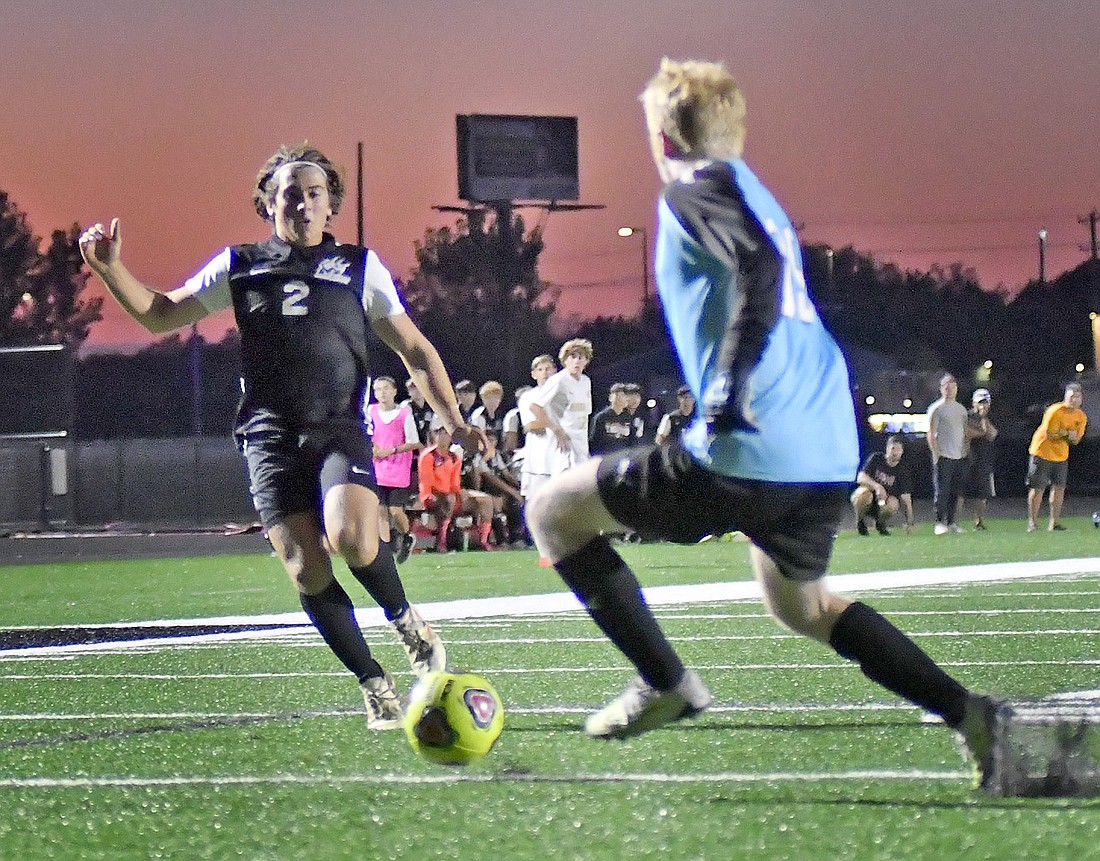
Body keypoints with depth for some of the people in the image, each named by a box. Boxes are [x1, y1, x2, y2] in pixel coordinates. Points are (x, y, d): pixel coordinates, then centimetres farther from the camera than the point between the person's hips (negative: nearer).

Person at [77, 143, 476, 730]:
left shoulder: (360, 267, 11)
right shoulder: (240, 267, 12)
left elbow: (413, 349, 14)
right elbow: (158, 315, 17)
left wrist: (455, 421, 4)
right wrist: (110, 270, 0)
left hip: (339, 429, -1)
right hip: (271, 436, 1)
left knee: (352, 538, -29)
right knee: (307, 572, -11)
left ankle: (405, 618, 1)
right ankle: (375, 686, 2)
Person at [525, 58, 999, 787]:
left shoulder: (695, 188, -4)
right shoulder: (755, 195, 22)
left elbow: (760, 266, -22)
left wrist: (731, 382, -28)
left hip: (751, 455, -9)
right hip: (831, 452, 9)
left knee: (553, 510, 5)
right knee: (802, 604, 32)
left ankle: (665, 681, 1)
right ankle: (974, 717, 19)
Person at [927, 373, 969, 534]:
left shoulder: (961, 409, 16)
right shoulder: (936, 408, -3)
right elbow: (931, 434, -6)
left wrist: (966, 453, 14)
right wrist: (935, 454, -13)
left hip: (960, 456, 6)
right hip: (943, 456, -6)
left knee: (956, 492, 6)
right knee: (941, 491, -8)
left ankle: (951, 522, 12)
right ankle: (940, 523, -5)